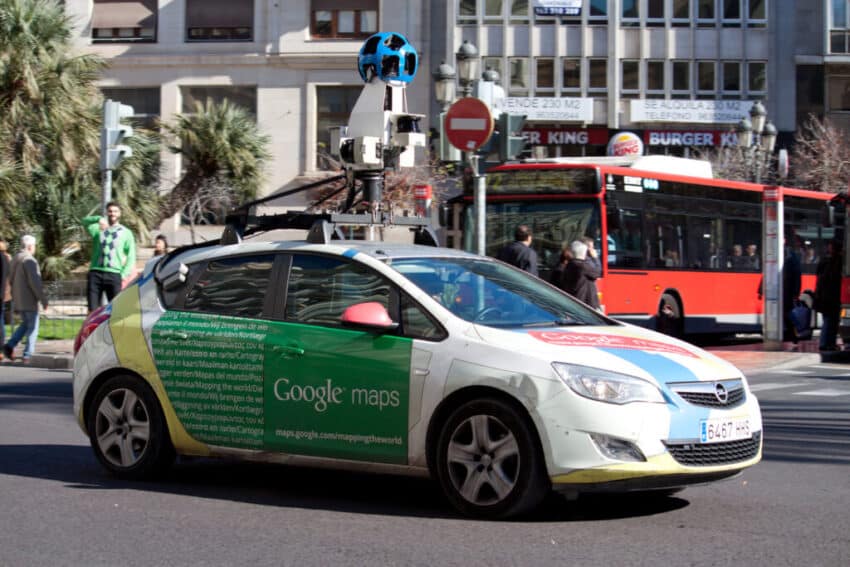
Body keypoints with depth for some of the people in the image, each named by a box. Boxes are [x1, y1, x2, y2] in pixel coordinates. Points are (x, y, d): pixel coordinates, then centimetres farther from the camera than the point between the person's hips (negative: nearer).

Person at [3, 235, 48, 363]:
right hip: (29, 301, -8)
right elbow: (34, 282, -21)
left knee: (25, 324, 19)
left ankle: (9, 346, 5)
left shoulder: (15, 260, 13)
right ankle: (28, 355, -3)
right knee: (33, 327, -1)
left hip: (18, 300, 8)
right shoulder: (29, 261, -16)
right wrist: (43, 299, -16)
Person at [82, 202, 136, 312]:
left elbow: (131, 256, 7)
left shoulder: (126, 233, 10)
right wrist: (99, 219, -28)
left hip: (114, 274, -1)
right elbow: (85, 221, -10)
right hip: (95, 273, 1)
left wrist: (124, 274, -6)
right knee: (92, 309, -1)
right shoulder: (98, 228, 11)